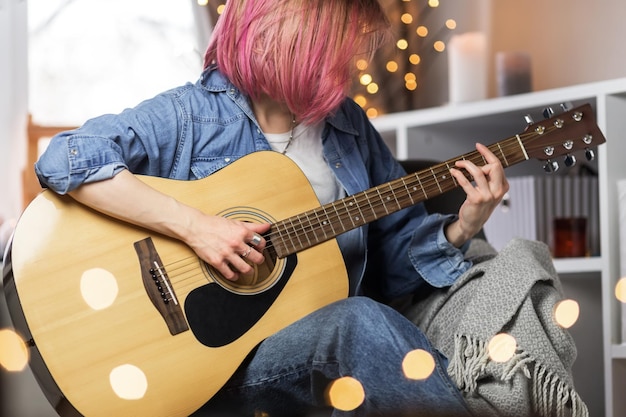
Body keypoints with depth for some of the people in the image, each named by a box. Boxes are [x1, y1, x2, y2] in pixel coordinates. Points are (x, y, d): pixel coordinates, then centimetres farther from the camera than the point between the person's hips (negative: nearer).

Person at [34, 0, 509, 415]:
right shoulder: (193, 114, -7)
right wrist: (193, 224, -26)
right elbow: (65, 159, -20)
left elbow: (398, 251, 18)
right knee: (360, 320, -34)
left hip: (328, 338, 5)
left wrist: (461, 229, -2)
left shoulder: (350, 126, 12)